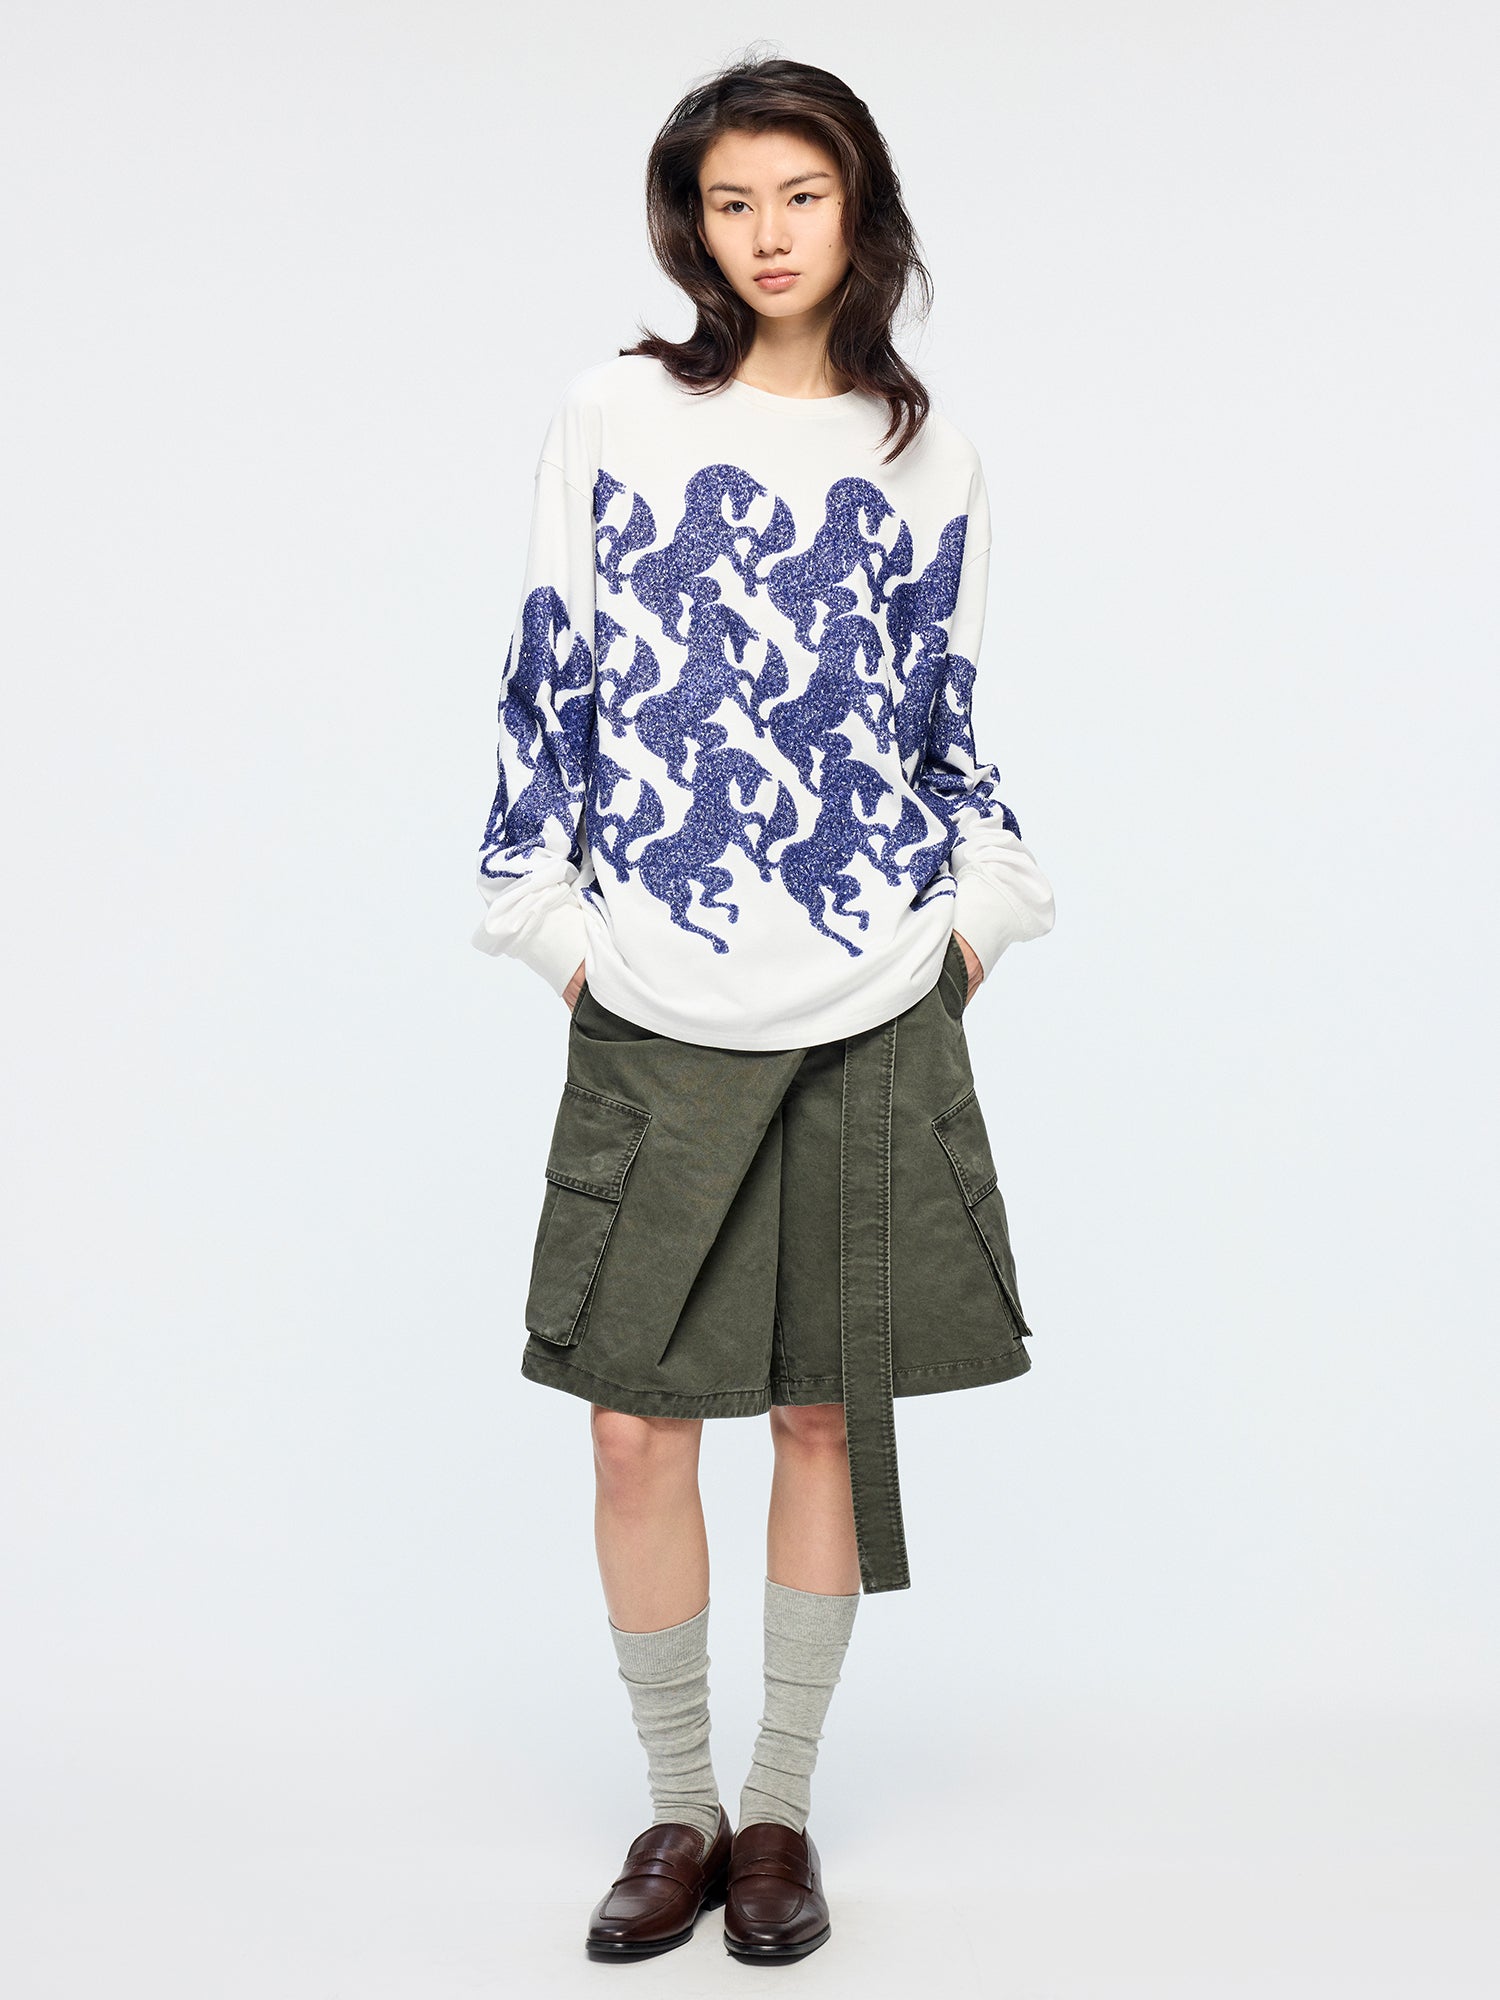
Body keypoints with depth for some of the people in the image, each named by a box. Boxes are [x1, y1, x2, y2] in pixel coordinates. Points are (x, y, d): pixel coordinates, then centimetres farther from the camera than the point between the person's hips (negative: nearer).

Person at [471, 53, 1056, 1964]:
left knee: (828, 1410, 7)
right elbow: (549, 683, 3)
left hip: (876, 1016, 1)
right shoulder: (613, 419, 2)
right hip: (656, 1018, -1)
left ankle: (782, 1808, 22)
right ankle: (679, 1805, 20)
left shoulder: (922, 455, 8)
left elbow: (946, 713, 13)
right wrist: (549, 916, 0)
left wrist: (981, 911, 5)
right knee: (637, 1424, 1)